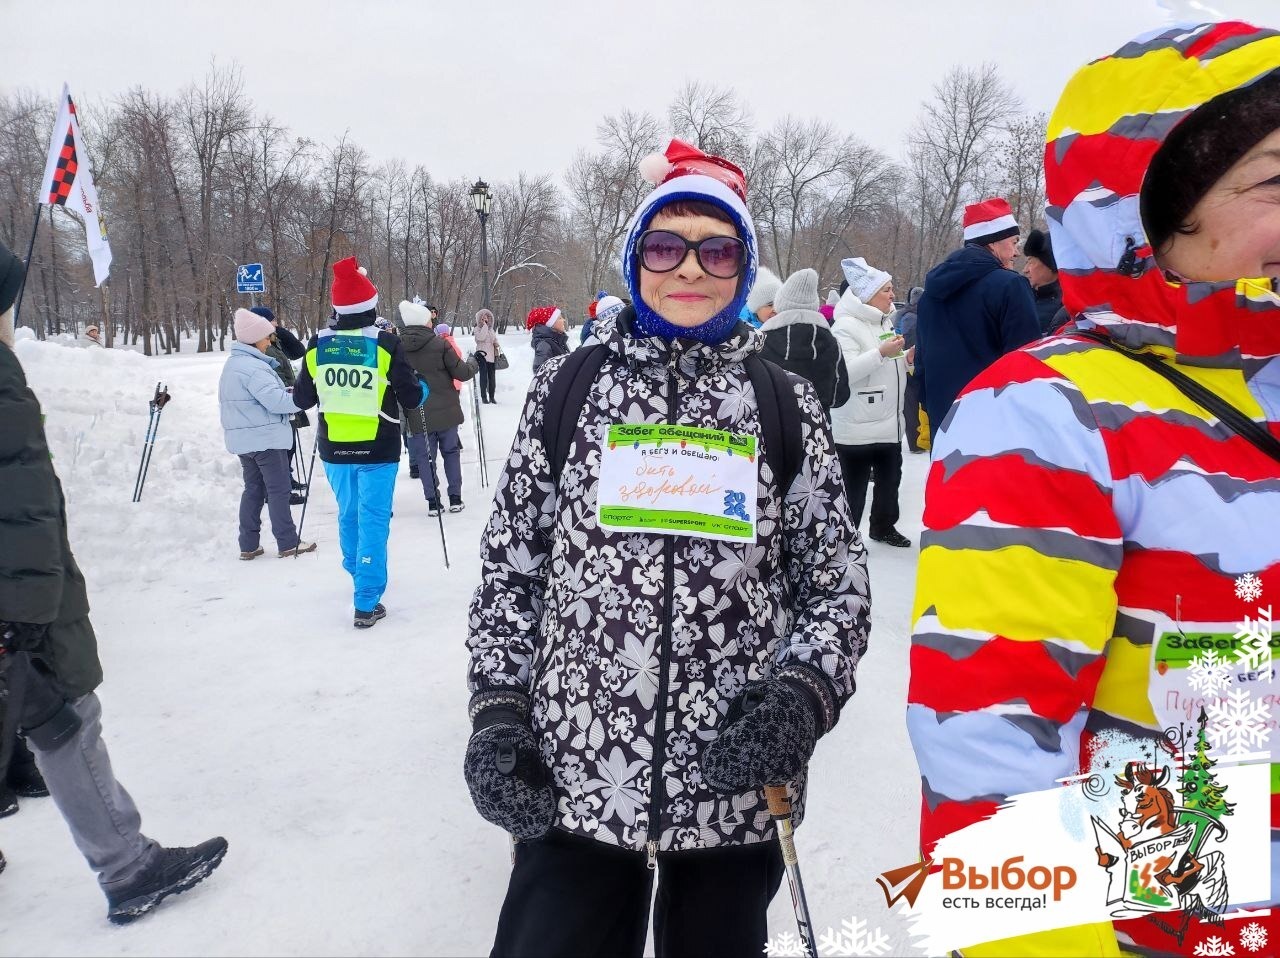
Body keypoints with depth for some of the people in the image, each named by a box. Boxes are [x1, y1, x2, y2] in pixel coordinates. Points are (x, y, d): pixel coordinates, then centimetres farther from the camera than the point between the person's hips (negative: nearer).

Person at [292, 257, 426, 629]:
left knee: (348, 514, 21)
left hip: (334, 447, 4)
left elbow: (302, 399, 7)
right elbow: (410, 397, -9)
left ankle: (358, 573, 44)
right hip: (377, 449, -4)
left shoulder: (318, 344, -2)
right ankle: (367, 603, 1)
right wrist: (422, 389, 14)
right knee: (373, 520, 2)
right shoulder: (386, 343, -14)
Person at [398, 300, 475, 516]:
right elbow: (461, 373, -8)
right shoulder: (440, 344, -11)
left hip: (417, 415, 1)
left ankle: (433, 502, 9)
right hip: (446, 410, -1)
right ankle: (455, 498, 14)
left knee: (425, 457, 9)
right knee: (451, 452, 13)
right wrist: (473, 366, 13)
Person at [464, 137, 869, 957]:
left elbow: (839, 585, 3)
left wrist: (802, 693, -14)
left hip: (736, 788, 1)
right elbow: (511, 567, 5)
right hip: (570, 781, 0)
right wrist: (498, 709, -3)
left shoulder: (787, 405, 0)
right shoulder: (567, 388, 0)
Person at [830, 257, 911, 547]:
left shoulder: (884, 323, 15)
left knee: (890, 479, 20)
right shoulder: (846, 326, -14)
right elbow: (842, 373, -25)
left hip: (889, 423, 9)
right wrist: (881, 353, -27)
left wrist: (907, 358, 9)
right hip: (857, 428, -9)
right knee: (853, 488, -4)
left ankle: (883, 526, 38)